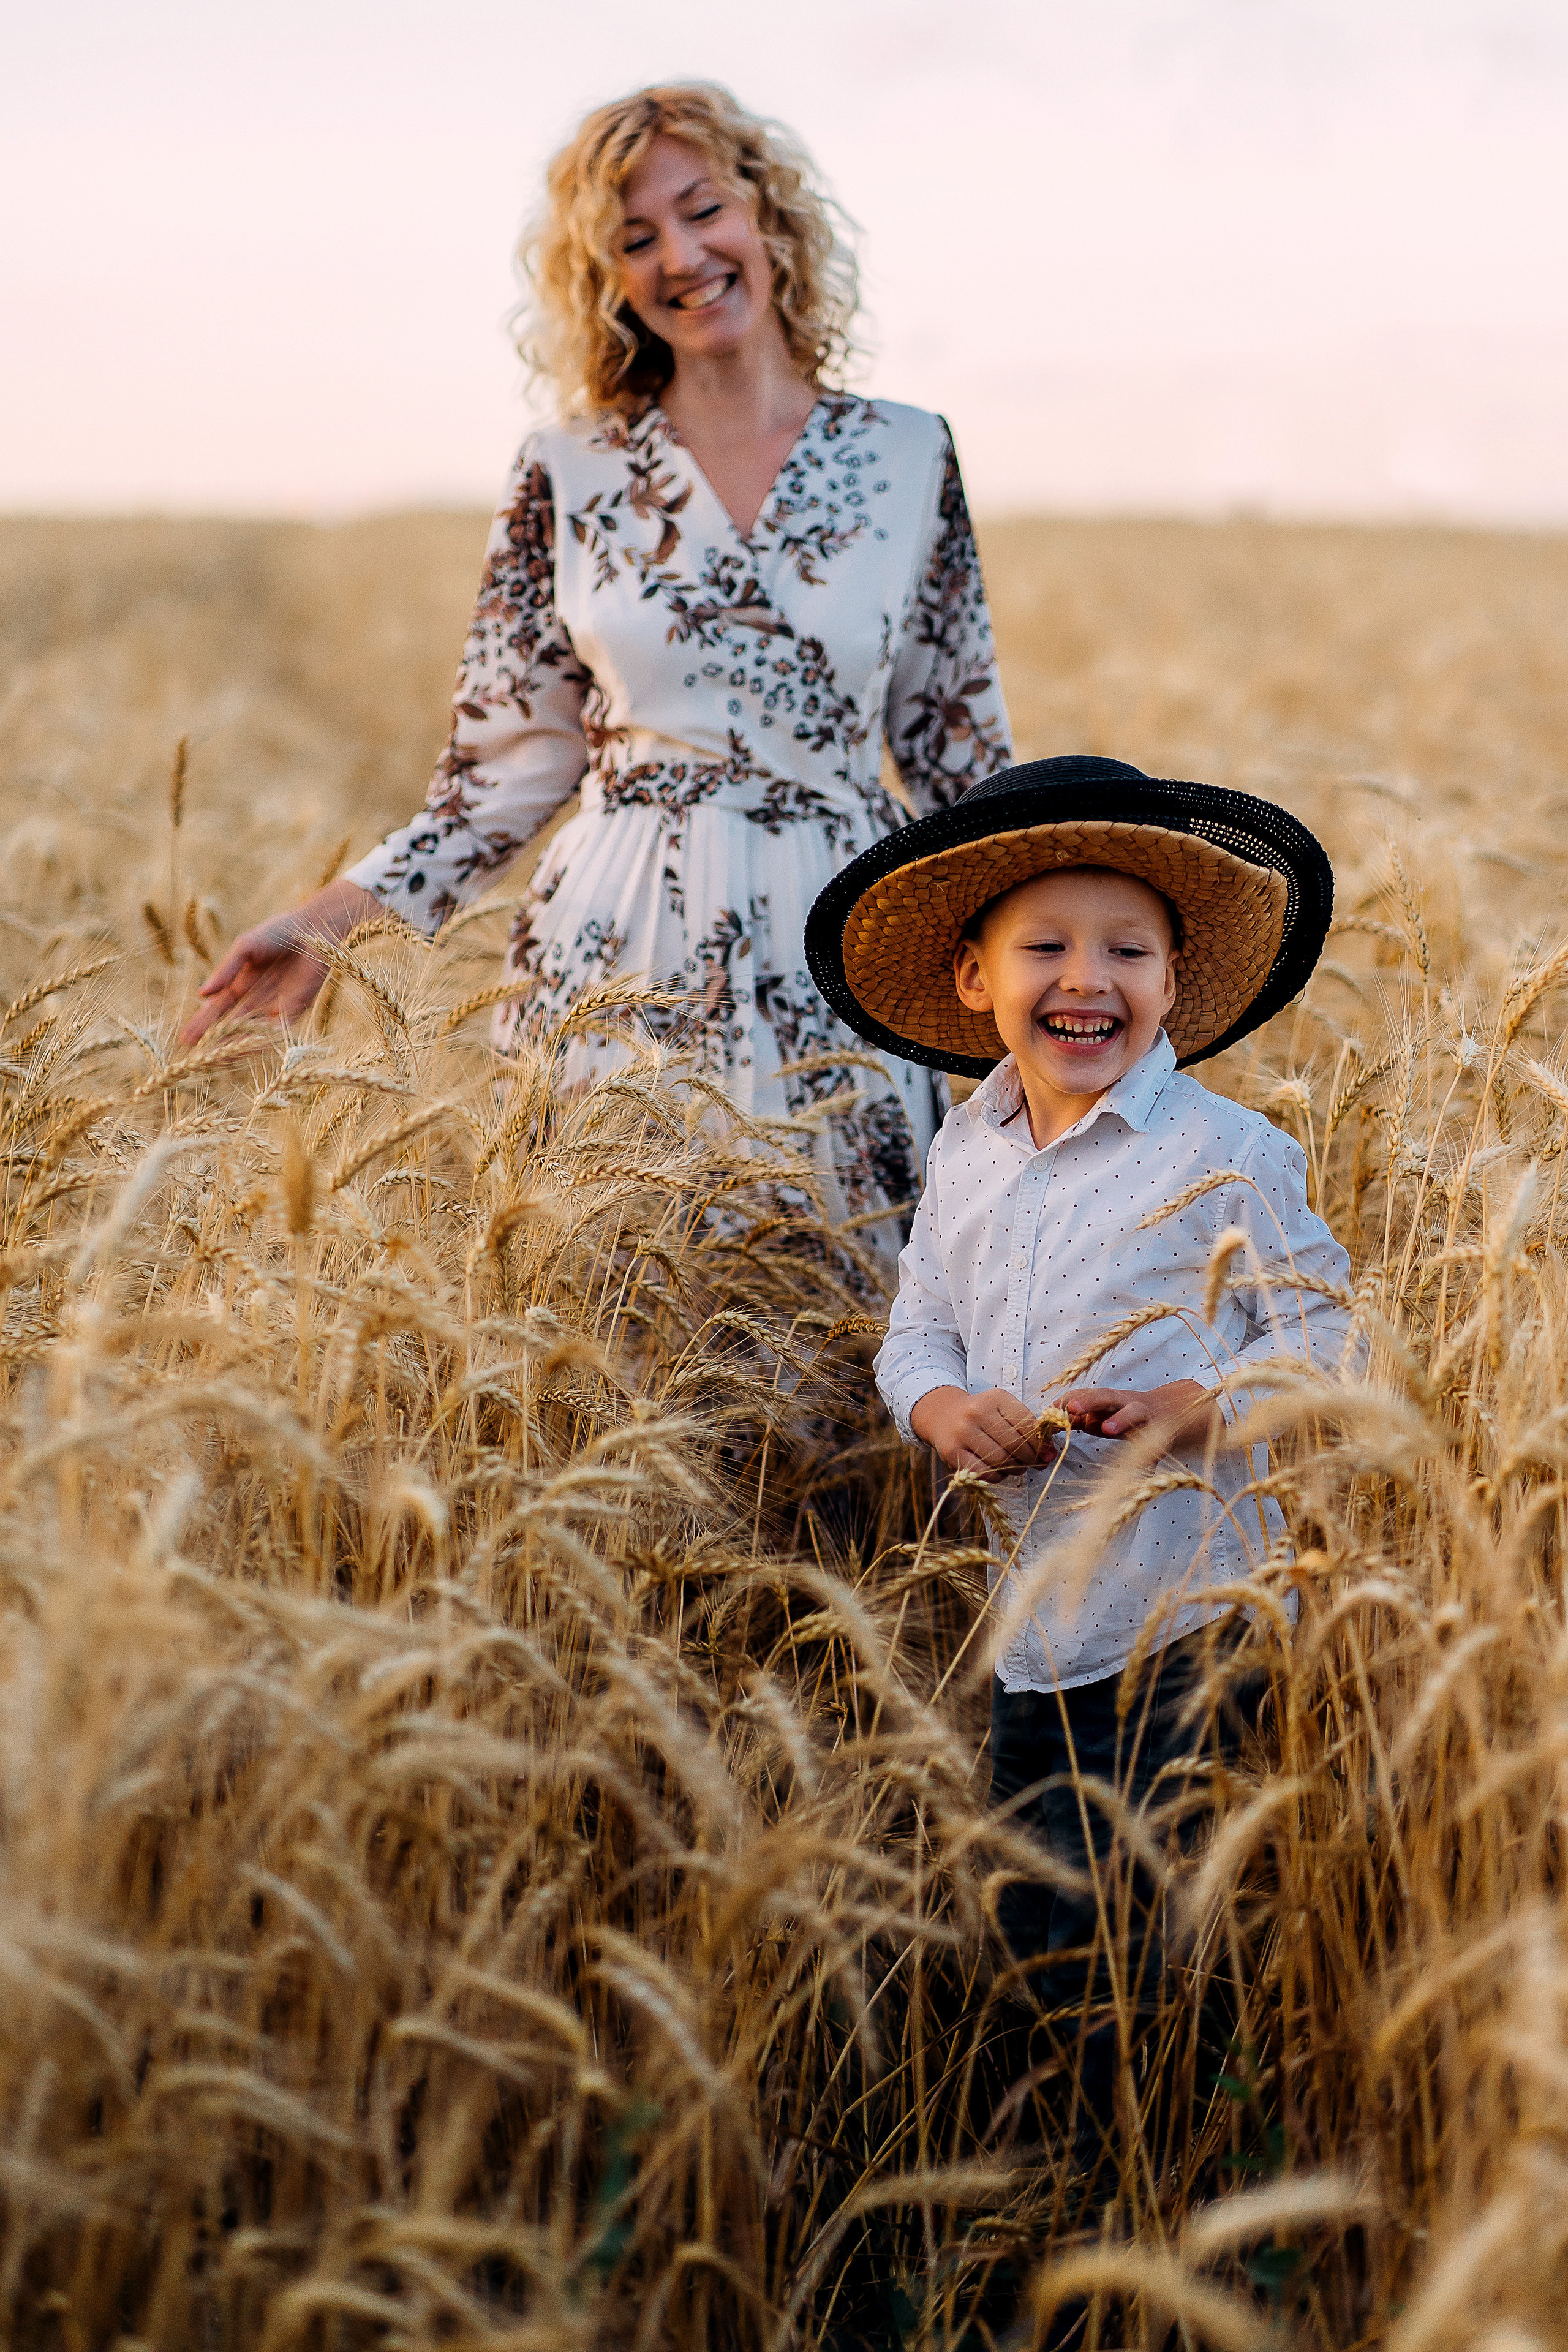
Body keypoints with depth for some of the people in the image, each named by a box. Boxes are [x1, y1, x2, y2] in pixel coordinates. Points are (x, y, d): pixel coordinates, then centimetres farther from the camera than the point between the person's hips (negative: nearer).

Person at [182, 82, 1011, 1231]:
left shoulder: (908, 456, 4)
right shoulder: (567, 476, 3)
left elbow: (958, 747, 10)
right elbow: (516, 761, 5)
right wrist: (331, 919, -5)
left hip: (835, 954, 1)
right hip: (617, 951, 0)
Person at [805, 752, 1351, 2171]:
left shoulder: (1229, 1154, -10)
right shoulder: (965, 1158, 7)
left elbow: (1321, 1324, -8)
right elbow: (920, 1329, 12)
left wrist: (1198, 1406, -23)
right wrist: (944, 1407, -10)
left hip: (1189, 1613, -6)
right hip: (1030, 1596, 6)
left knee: (1147, 1921, -1)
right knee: (1034, 1913, 18)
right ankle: (1084, 2131, 39)